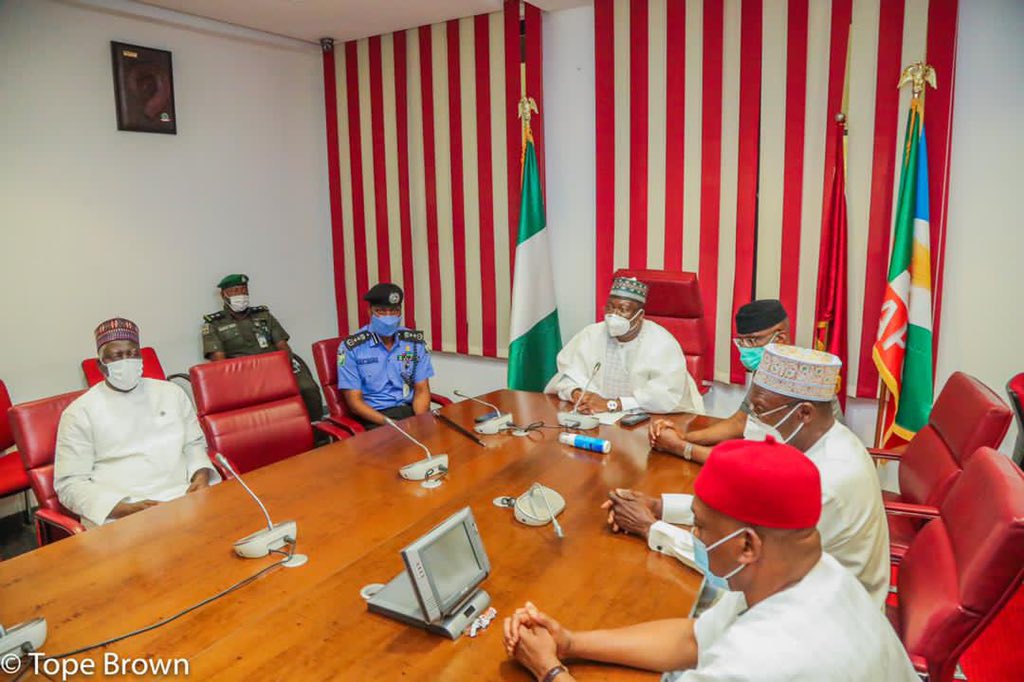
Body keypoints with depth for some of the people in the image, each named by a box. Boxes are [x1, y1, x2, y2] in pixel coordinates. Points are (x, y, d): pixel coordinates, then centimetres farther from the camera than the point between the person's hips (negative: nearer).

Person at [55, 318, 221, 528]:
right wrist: (127, 509, -13)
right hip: (119, 514, -3)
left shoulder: (172, 393, 15)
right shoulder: (80, 412, 5)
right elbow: (69, 483, 1)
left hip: (183, 498, 3)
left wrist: (201, 475, -2)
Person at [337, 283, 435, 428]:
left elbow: (422, 390, 6)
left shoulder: (415, 341, 6)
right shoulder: (351, 347, -4)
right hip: (373, 417, -3)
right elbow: (354, 401, -5)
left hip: (409, 410, 3)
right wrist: (388, 422, -19)